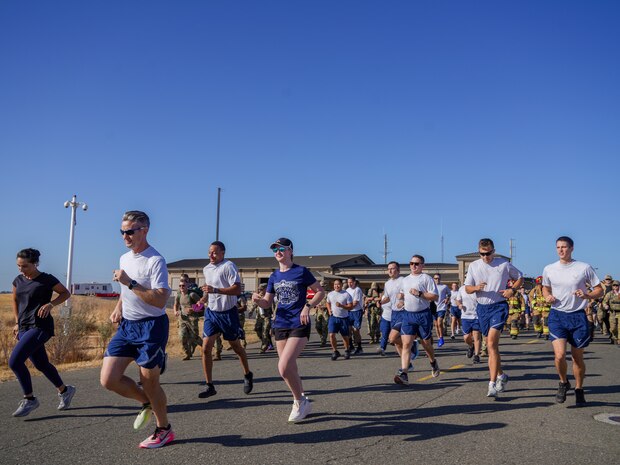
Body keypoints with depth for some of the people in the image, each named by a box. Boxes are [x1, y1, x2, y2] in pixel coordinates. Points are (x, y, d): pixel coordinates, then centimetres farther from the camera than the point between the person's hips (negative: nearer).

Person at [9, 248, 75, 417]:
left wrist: (51, 304, -13)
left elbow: (66, 293, 3)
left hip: (40, 327, -7)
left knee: (15, 361, -18)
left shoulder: (47, 280, -7)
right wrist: (17, 322, 18)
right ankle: (64, 390, 32)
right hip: (24, 328, 7)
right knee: (42, 365, 13)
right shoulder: (18, 281, 10)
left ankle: (29, 399, -2)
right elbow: (15, 301, 25)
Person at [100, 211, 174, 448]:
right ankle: (147, 403, 26)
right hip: (127, 325, 8)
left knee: (149, 382, 2)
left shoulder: (155, 260, -16)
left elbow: (160, 300, -25)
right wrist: (118, 308, 10)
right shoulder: (124, 258, 11)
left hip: (151, 326, -7)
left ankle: (164, 430, 25)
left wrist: (130, 283, -27)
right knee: (108, 379, 0)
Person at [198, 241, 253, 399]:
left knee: (236, 346, 11)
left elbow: (237, 289, -25)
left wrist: (215, 290, -32)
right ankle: (210, 386, 3)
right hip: (211, 312, 6)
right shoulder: (206, 269, 8)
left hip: (228, 313, -6)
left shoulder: (228, 266, -16)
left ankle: (247, 375, 35)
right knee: (206, 348, -5)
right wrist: (204, 298, 7)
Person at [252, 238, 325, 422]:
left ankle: (300, 401, 4)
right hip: (280, 326, 6)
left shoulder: (301, 271, -5)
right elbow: (267, 303, 12)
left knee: (284, 367, -18)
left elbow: (320, 291, -1)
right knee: (289, 368, 11)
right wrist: (258, 299, -10)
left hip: (299, 325, -6)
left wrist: (308, 306, -16)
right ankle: (302, 402, 31)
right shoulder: (274, 277, 10)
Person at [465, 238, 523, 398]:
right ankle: (501, 375, 33)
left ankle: (492, 384, -17)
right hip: (482, 308, 4)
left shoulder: (504, 264, -2)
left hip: (499, 306, -4)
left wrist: (513, 290, -7)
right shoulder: (474, 266, 5)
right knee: (492, 345, 14)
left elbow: (520, 277, 12)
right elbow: (467, 288, 6)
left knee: (491, 344, -18)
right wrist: (476, 288, -16)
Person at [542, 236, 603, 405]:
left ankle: (579, 390, 30)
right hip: (557, 315, 1)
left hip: (578, 316, 0)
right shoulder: (549, 269, 3)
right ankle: (563, 383, 14)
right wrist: (548, 297, -2)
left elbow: (599, 290, 4)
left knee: (578, 357, 9)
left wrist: (587, 295, -17)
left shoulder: (584, 268, -3)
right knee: (559, 355, -14)